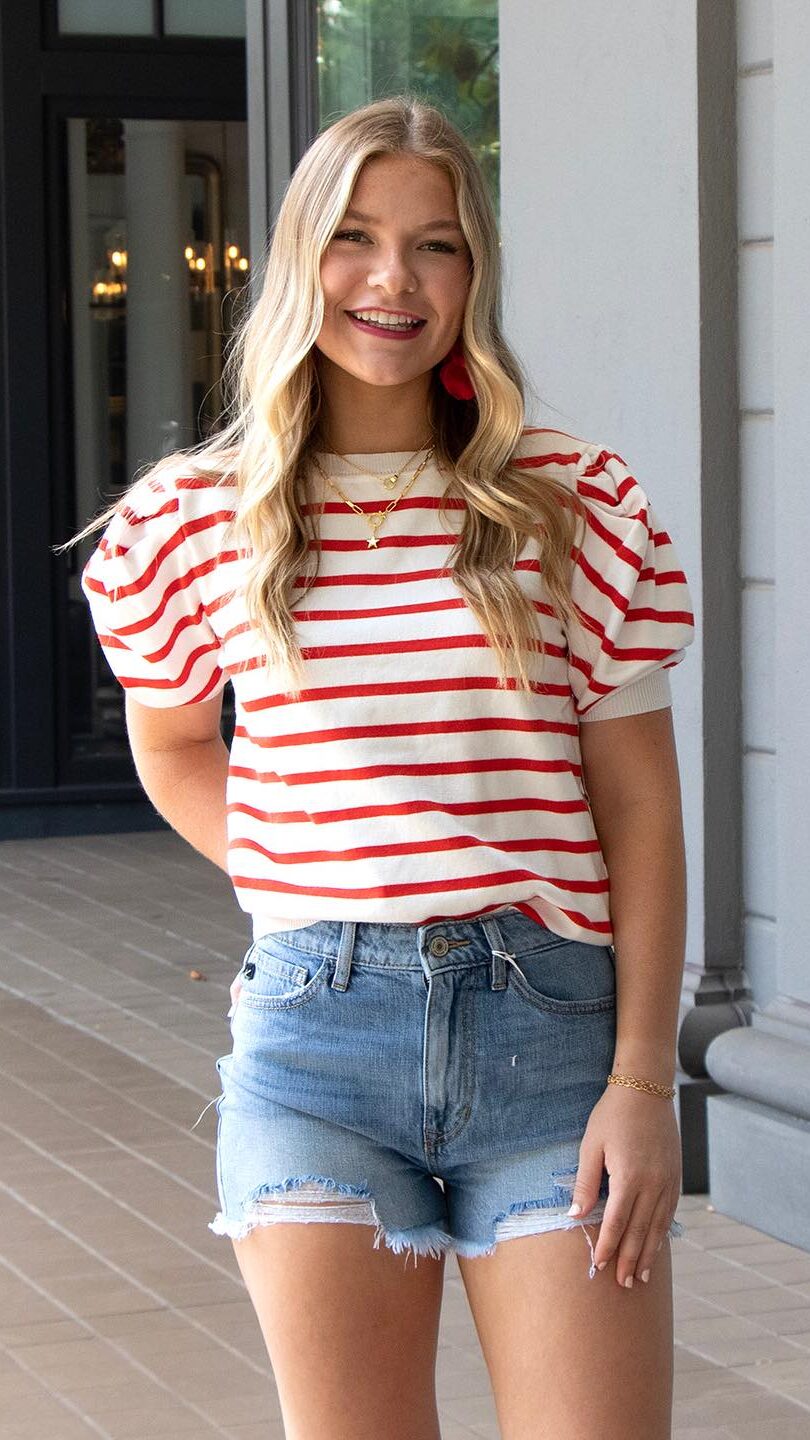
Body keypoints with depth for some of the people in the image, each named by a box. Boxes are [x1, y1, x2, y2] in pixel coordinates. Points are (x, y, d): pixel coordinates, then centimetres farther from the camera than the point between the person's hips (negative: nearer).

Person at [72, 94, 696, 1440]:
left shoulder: (581, 508, 1)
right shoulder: (201, 521, 4)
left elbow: (640, 813, 0)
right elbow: (171, 747, 23)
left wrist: (643, 1082, -6)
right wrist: (287, 882, 8)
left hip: (552, 1026, -1)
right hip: (319, 1031, 1)